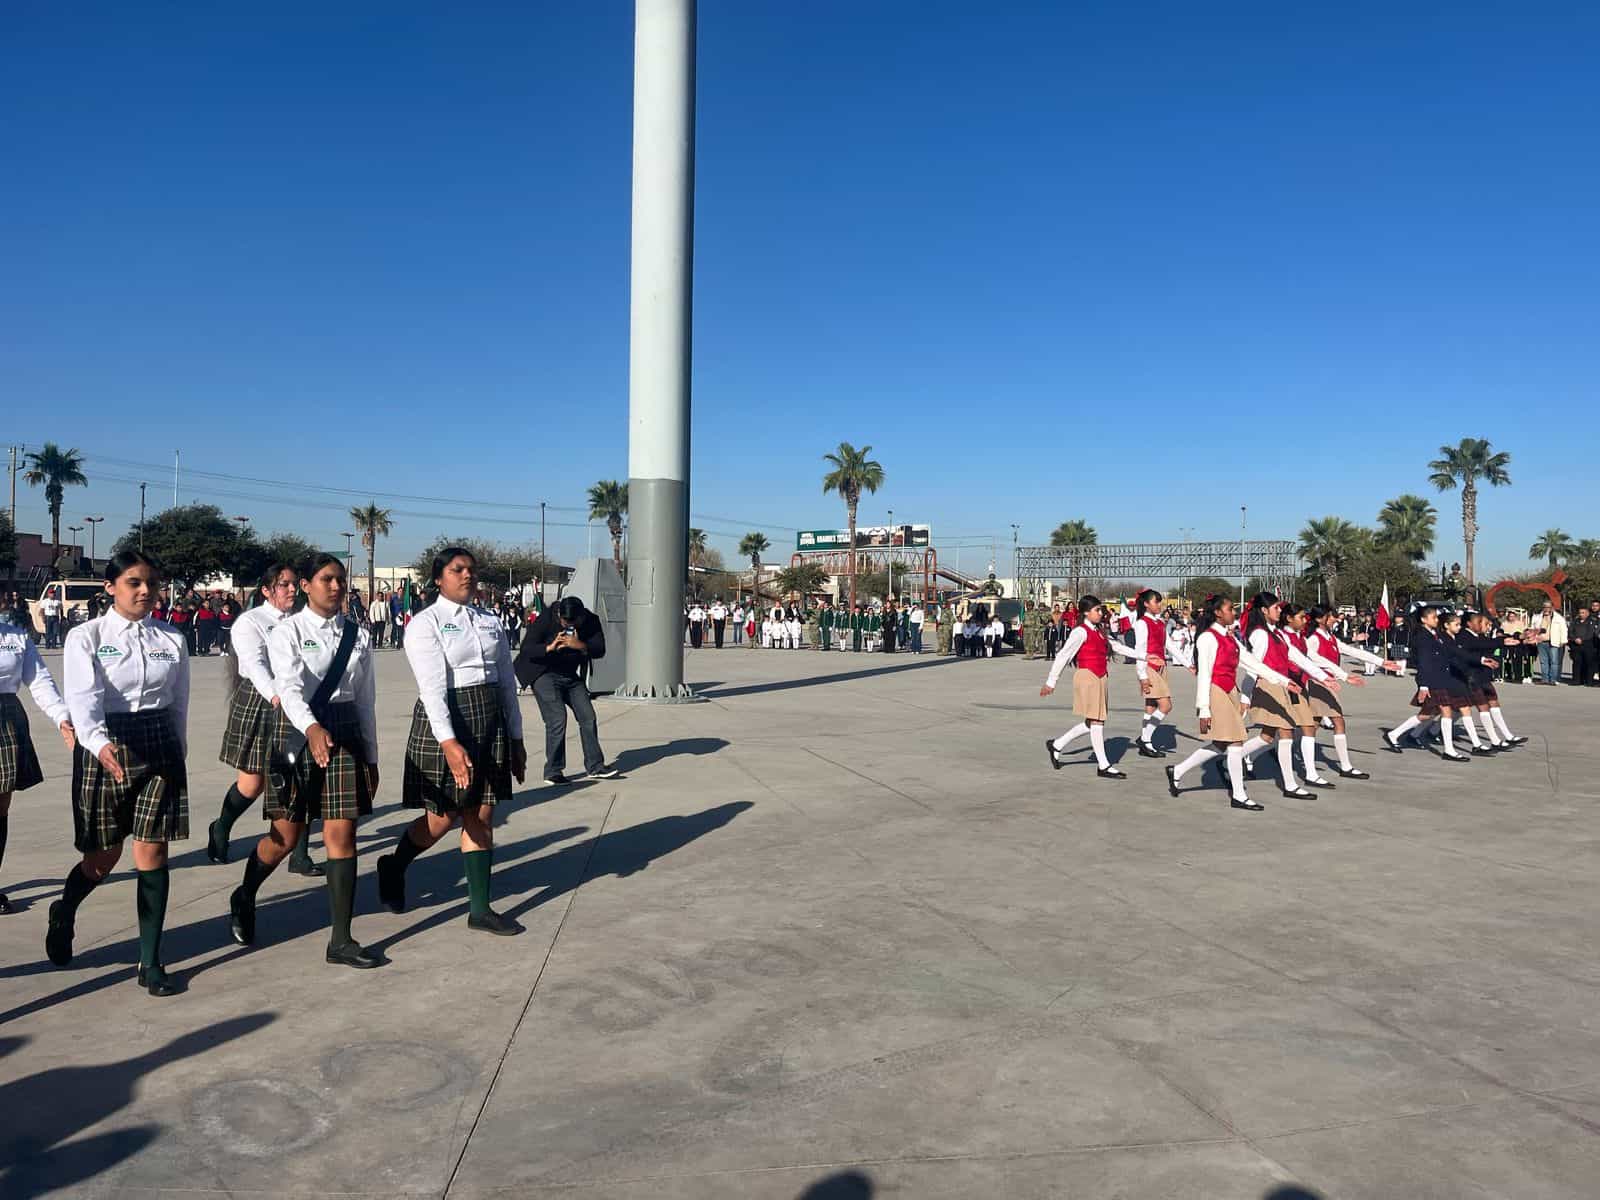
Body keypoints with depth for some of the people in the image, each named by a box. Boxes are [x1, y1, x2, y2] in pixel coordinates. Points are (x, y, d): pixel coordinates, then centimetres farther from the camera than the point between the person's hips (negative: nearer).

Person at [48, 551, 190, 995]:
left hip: (160, 747, 2)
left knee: (152, 852, 0)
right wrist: (99, 742, -37)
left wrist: (176, 754, 12)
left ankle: (150, 962, 9)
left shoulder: (172, 640, 4)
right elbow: (83, 697, -20)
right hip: (103, 748, -2)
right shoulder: (86, 637, -5)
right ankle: (63, 913, 45)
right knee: (103, 856, 9)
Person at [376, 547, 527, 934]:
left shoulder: (491, 622, 10)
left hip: (490, 720, 5)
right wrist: (449, 743, -27)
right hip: (443, 720, -5)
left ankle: (479, 909, 15)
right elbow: (432, 687, -17)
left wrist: (516, 739, 11)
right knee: (443, 817, 3)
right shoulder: (426, 623, -7)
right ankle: (393, 867, 33)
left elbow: (507, 682, 12)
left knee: (482, 816, 7)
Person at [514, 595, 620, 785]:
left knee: (588, 717, 3)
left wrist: (580, 646, -32)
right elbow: (525, 650, -18)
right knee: (557, 718, -16)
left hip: (571, 676, 5)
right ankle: (553, 771, -5)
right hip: (544, 674, -5)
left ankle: (595, 766, 14)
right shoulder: (546, 619, -18)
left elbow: (600, 650, -14)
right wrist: (549, 647, -34)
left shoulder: (590, 621, -8)